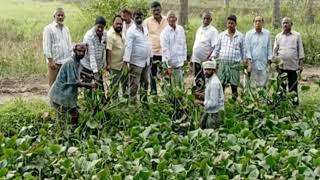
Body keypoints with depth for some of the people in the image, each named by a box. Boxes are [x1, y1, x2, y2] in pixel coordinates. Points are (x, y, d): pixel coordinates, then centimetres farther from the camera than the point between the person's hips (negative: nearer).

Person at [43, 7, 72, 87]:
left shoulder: (66, 29, 15)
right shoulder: (49, 28, -2)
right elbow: (46, 46, -8)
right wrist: (50, 61, -14)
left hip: (66, 62, 5)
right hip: (54, 62, -5)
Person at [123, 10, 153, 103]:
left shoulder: (145, 29, 10)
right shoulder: (131, 31, -12)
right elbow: (128, 46, -18)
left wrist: (150, 56, 15)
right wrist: (126, 60, -23)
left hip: (146, 61, 8)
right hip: (136, 62, -7)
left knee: (145, 82, 17)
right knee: (134, 84, -3)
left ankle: (144, 100, 30)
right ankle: (132, 102, 5)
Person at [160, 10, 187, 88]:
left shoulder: (181, 29, 6)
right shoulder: (165, 33, -8)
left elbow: (184, 44, 13)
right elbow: (165, 50, -11)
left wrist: (184, 58, 8)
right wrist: (169, 66, -13)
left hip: (180, 61, 4)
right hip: (170, 62, -4)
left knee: (180, 83, 7)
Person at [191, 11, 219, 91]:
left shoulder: (213, 31, -7)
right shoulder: (199, 29, 15)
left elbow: (215, 47, -15)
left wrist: (208, 58, -22)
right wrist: (193, 57, 13)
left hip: (206, 61, -7)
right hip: (196, 59, 7)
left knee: (205, 81, -2)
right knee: (197, 80, 14)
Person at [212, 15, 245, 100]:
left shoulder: (240, 36, 8)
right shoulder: (221, 35, 10)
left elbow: (243, 50, 13)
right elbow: (217, 48, 13)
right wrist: (213, 57, 1)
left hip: (235, 64, -1)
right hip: (223, 63, 1)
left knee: (234, 84, 2)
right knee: (221, 84, -3)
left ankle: (234, 100, 12)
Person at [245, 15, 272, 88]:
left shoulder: (267, 34, 7)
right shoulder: (249, 34, 5)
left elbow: (269, 49, 9)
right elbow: (247, 49, 1)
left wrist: (269, 63, 4)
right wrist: (249, 64, -7)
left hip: (263, 65, 0)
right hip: (253, 64, 0)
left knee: (263, 86, -2)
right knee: (253, 87, -1)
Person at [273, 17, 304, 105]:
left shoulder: (297, 35, 3)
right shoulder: (278, 36, 9)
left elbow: (300, 50, 3)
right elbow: (275, 51, 10)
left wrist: (301, 63, -2)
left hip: (293, 66, -2)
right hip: (281, 66, 2)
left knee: (293, 87, 3)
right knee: (281, 86, 6)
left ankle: (294, 103, 9)